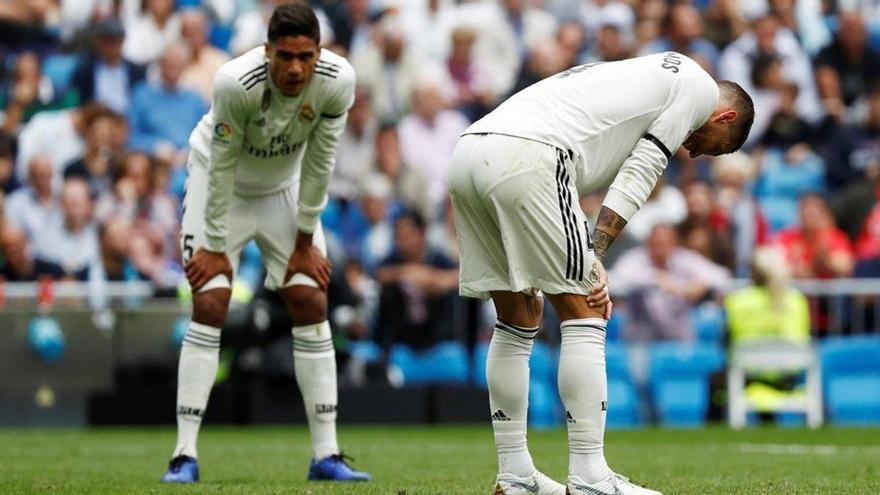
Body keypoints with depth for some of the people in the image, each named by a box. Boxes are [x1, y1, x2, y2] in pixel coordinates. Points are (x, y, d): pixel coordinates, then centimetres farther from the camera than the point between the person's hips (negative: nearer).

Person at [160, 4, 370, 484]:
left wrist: (305, 239, -9)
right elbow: (223, 166, -25)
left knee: (312, 304, -4)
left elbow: (318, 162, -15)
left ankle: (325, 455, 0)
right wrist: (215, 246, -18)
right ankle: (184, 456, -11)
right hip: (220, 181, -3)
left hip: (285, 186, 3)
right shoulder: (235, 83, -36)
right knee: (209, 306, -13)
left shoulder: (337, 81, -27)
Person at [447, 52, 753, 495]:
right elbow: (638, 176, 3)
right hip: (526, 157, -9)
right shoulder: (699, 86, 14)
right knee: (583, 317, -1)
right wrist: (594, 255, 0)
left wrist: (587, 263, 14)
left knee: (518, 317, 18)